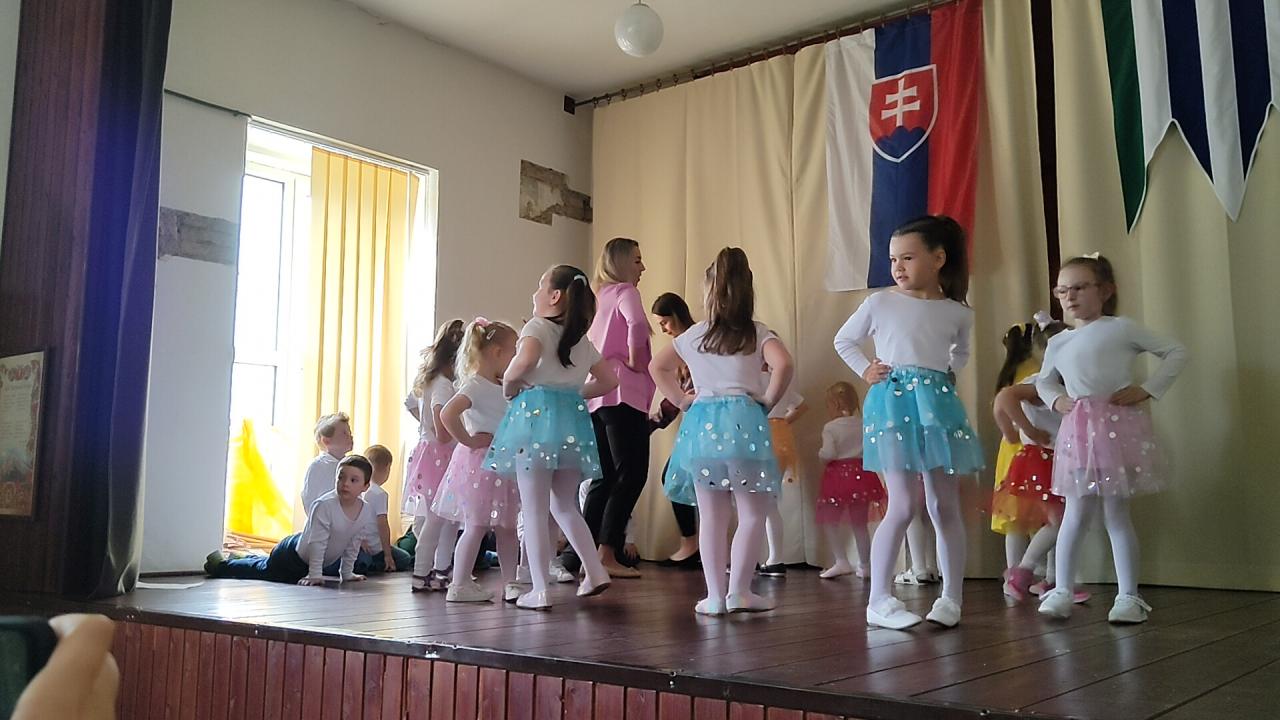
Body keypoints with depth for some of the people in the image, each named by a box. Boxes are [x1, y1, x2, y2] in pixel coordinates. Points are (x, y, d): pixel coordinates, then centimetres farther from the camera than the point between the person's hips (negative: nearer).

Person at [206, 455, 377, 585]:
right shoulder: (324, 505, -33)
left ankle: (250, 559, 52)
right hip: (291, 554, -6)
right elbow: (317, 542, -32)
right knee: (262, 571, 11)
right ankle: (220, 563, 33)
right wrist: (315, 575, -31)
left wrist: (347, 573, 4)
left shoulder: (367, 512, -15)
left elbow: (352, 546, -1)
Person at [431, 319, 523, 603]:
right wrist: (468, 440, -20)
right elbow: (448, 414, -28)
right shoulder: (475, 385, -14)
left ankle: (510, 582, 17)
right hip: (479, 462, -9)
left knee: (506, 526, 10)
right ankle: (459, 585, 5)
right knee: (476, 526, -4)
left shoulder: (503, 386, 15)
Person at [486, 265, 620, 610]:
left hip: (535, 412, -6)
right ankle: (595, 571, 15)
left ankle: (540, 591, 2)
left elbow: (525, 361, -24)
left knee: (534, 512, 0)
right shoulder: (582, 340, 17)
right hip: (573, 418, 6)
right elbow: (609, 380, 22)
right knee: (564, 505, 20)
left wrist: (509, 385, -8)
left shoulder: (537, 327, -3)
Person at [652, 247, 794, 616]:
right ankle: (739, 591, 3)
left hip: (702, 423, 3)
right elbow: (783, 364, -16)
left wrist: (680, 399, 18)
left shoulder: (693, 335, 11)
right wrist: (769, 399, -3)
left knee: (711, 517, 8)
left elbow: (658, 367, 19)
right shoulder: (757, 333, 1)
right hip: (743, 421, -3)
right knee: (752, 515, 6)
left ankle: (714, 595, 11)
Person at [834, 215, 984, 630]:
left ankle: (951, 598, 16)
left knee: (945, 507, 6)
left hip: (938, 405, 3)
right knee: (904, 506, -9)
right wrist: (865, 370, 2)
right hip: (893, 403, -3)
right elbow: (844, 340, 16)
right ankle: (879, 600, -1)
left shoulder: (958, 313, 9)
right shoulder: (880, 303, 2)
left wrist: (948, 371, 10)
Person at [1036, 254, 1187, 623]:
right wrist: (1055, 399, 7)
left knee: (1116, 513, -1)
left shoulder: (1121, 328, 0)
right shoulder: (1057, 343, 13)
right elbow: (1044, 381, 28)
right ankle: (1062, 590, 10)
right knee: (1076, 513, 4)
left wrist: (1148, 389, -7)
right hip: (1078, 430, 4)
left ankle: (1129, 596, 9)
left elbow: (1176, 351, 2)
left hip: (1118, 425, -3)